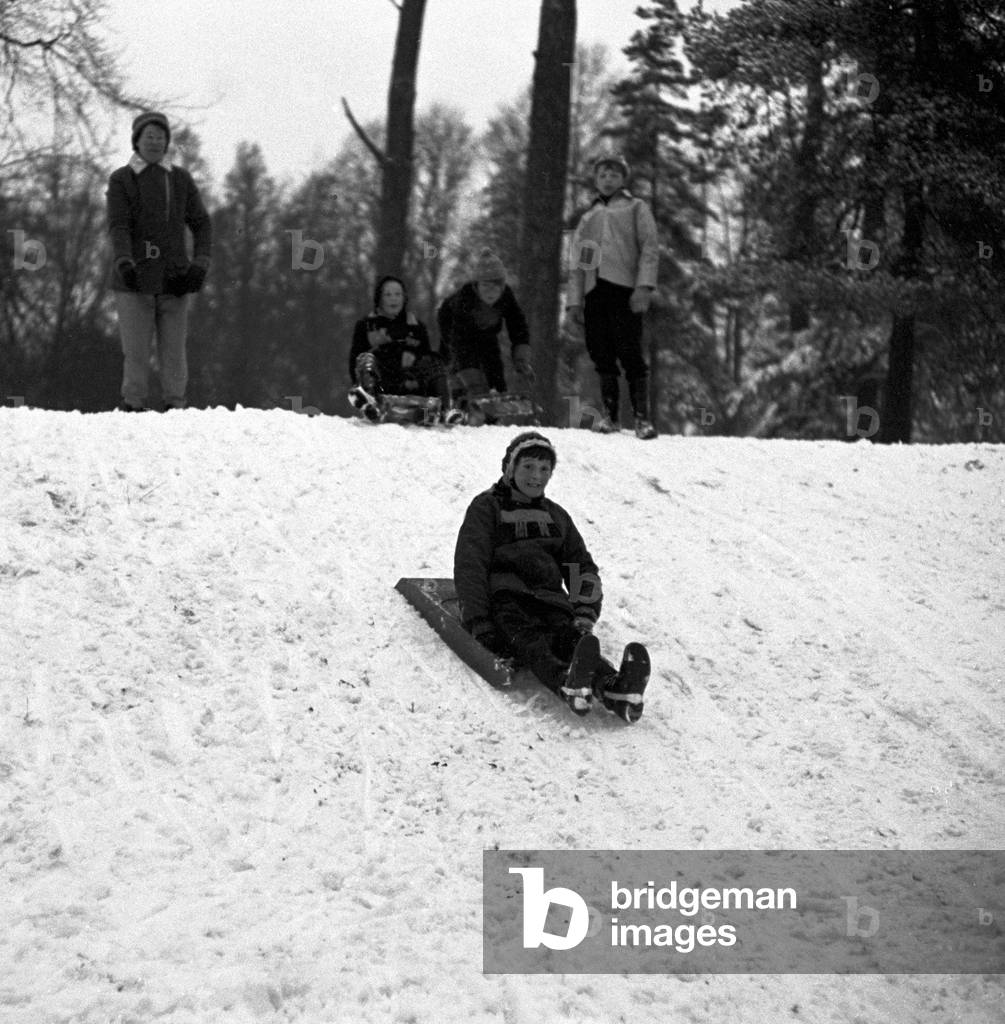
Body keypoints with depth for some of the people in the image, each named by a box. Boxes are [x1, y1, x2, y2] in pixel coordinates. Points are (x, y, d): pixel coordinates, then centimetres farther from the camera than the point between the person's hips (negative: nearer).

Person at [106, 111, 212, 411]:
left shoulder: (181, 179, 11)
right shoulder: (121, 180, 4)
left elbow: (201, 224, 9)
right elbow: (118, 226, -8)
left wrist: (200, 265, -7)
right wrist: (123, 262, -26)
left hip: (173, 281, 2)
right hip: (134, 282, -2)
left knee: (174, 350, 0)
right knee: (135, 351, -4)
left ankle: (174, 406, 5)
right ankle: (132, 407, 2)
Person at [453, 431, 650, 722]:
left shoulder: (556, 516, 30)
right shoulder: (487, 507, 15)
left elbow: (582, 567, 27)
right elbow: (469, 565, 4)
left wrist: (585, 612, 7)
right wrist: (477, 621, -10)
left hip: (549, 599, 3)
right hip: (502, 597, -3)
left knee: (571, 637, -31)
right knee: (527, 638, -37)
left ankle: (614, 690, -62)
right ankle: (567, 683, -70)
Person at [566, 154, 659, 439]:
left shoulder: (636, 208, 15)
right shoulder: (588, 218, 26)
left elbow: (650, 249, 4)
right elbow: (577, 263, 24)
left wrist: (644, 286, -11)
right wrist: (574, 301, 13)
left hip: (625, 287, -4)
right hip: (593, 290, 4)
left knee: (629, 352, -13)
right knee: (601, 354, -3)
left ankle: (642, 416, -12)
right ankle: (609, 414, 3)